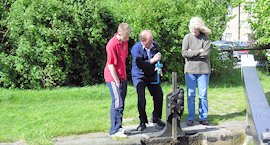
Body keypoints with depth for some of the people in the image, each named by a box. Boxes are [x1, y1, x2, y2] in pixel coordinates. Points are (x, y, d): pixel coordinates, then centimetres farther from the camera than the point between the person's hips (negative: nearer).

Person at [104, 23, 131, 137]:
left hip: (122, 77, 9)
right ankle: (114, 131, -2)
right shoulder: (112, 45, -20)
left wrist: (123, 77, 17)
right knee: (117, 104, -9)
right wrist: (117, 81, -16)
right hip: (114, 78, -9)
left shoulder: (124, 41, 5)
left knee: (121, 103, 13)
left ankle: (118, 127, 23)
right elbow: (110, 65, -19)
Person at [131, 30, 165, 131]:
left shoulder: (155, 45, -5)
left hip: (152, 76, 5)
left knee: (159, 96, 1)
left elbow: (159, 58, 11)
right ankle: (142, 122, 6)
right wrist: (153, 60, -29)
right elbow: (140, 64, -26)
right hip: (139, 76, -4)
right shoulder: (136, 49, -19)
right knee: (141, 100, -10)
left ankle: (156, 117, 23)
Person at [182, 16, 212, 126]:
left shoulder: (205, 38, 0)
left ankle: (203, 118, 13)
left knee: (203, 95, 4)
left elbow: (206, 54, -12)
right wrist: (199, 51, -10)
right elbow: (184, 53, -7)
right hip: (190, 70, 1)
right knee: (190, 95, 2)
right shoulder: (187, 37, 3)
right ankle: (190, 118, 10)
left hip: (203, 70, 0)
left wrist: (192, 52, -8)